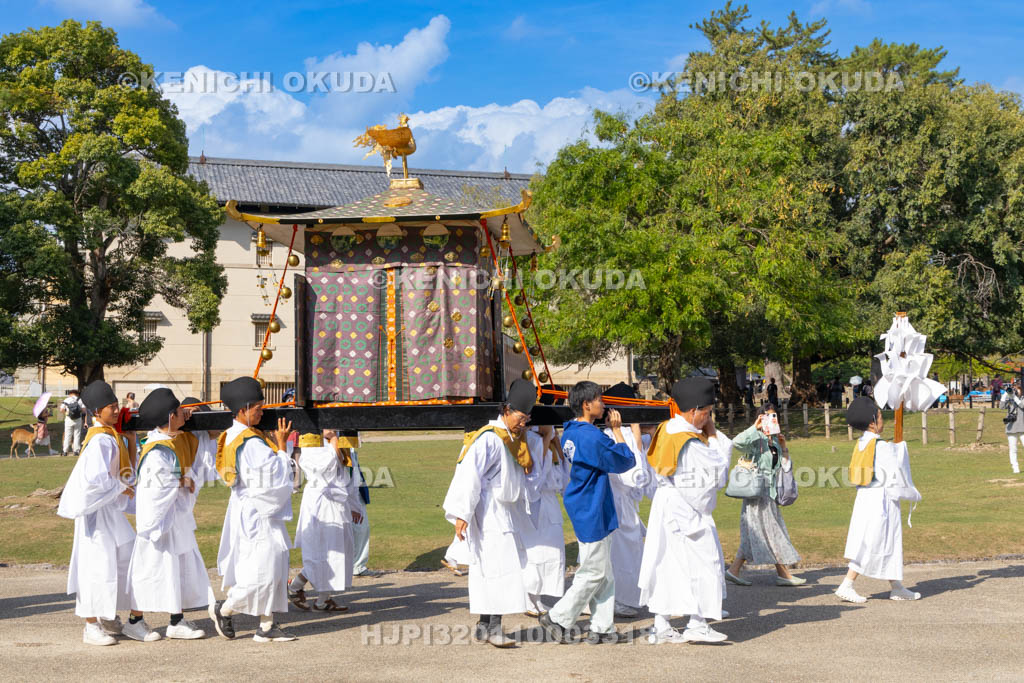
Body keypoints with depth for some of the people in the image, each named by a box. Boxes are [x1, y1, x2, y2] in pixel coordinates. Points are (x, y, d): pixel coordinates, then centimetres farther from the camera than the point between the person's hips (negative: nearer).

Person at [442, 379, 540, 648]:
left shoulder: (511, 439, 14)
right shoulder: (489, 439, -15)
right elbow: (470, 475, -21)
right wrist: (462, 514, -24)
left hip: (505, 514, 9)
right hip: (489, 514, -9)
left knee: (491, 568, 10)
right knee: (498, 567, -13)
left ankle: (484, 625, 15)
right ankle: (494, 626, -11)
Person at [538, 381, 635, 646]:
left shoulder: (569, 432, 7)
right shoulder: (593, 437, -22)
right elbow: (625, 462, -11)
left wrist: (610, 432, 5)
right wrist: (617, 429, -4)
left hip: (583, 510, 10)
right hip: (592, 512, -10)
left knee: (605, 574, 14)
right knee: (595, 572, 2)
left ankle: (602, 628, 17)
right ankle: (558, 618, 9)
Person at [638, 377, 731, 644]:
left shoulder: (668, 429, 7)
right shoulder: (691, 443, -21)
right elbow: (720, 468, -10)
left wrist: (710, 434, 3)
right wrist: (712, 435, -2)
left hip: (667, 509, 9)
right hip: (686, 510, -9)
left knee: (668, 566, 11)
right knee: (702, 563, 1)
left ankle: (661, 627, 14)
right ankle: (697, 624, 6)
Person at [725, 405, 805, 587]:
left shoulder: (774, 440, 15)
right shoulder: (756, 438, -10)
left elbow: (785, 466, 18)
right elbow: (737, 442, -32)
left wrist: (783, 447, 6)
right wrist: (755, 427, -28)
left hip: (769, 493, 9)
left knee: (755, 535, 8)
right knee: (772, 532, -1)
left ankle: (734, 571, 9)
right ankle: (784, 574, 7)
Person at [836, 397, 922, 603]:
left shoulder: (860, 444, 6)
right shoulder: (884, 447, -18)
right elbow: (895, 477, -14)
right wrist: (913, 494, 1)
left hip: (864, 498, 9)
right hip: (882, 500, -9)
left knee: (889, 544, 16)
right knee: (870, 546, -2)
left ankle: (896, 587, 24)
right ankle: (846, 586, 1)